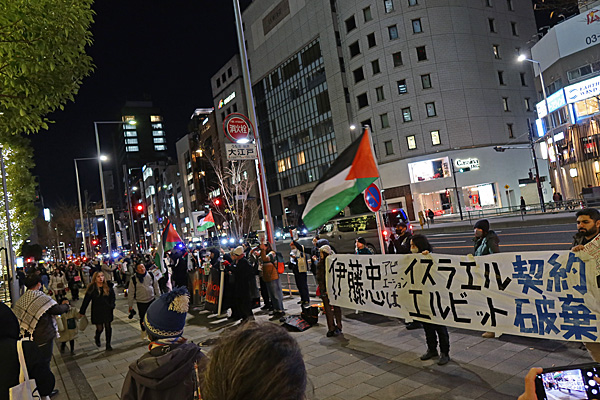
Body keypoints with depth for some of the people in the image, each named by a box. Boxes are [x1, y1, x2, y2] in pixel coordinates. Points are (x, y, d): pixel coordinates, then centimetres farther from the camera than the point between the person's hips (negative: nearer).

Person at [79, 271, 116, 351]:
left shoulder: (108, 286, -3)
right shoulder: (92, 288, -7)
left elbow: (112, 297, 7)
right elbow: (86, 300, -2)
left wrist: (111, 306, -5)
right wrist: (82, 312, 1)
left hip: (107, 311, 2)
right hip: (97, 311, -2)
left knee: (108, 327, 5)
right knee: (100, 328, 2)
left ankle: (108, 344, 21)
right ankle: (97, 338, 37)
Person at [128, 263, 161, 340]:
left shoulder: (151, 276, -3)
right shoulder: (133, 279, -10)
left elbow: (156, 287, 7)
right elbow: (131, 292, -4)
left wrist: (159, 298, 9)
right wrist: (130, 305, -1)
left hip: (152, 300, 2)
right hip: (141, 302, -2)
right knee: (142, 318, 9)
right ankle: (143, 331, 33)